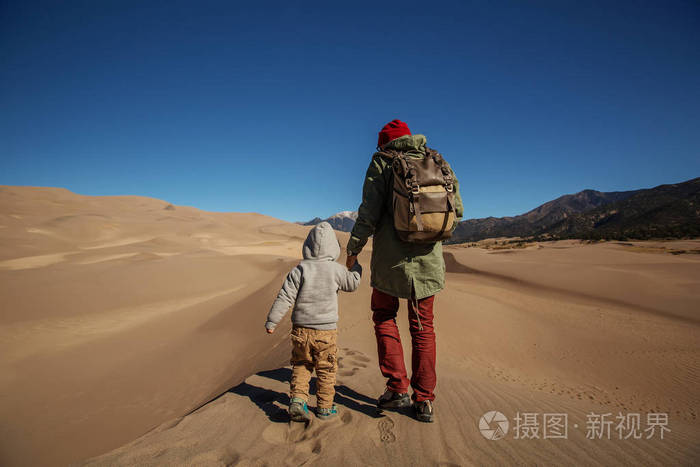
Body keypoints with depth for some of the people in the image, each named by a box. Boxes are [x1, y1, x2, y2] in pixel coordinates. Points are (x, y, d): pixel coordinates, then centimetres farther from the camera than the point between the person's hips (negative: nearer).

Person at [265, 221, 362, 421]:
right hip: (326, 330, -1)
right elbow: (353, 284, 12)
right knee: (326, 369, 14)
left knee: (301, 365, 19)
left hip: (301, 330, 1)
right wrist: (356, 268, 31)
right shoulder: (336, 270, -7)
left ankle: (297, 400, 8)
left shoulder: (300, 270, -7)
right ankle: (324, 407, 23)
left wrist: (272, 321, 0)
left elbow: (285, 297, -8)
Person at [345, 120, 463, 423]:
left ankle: (397, 388, 13)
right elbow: (457, 210, 9)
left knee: (383, 315, 17)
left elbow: (369, 212, -11)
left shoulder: (381, 162, -2)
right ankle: (424, 401, 19)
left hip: (391, 257, -3)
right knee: (423, 327, 14)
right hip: (428, 260, 4)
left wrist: (353, 249, -1)